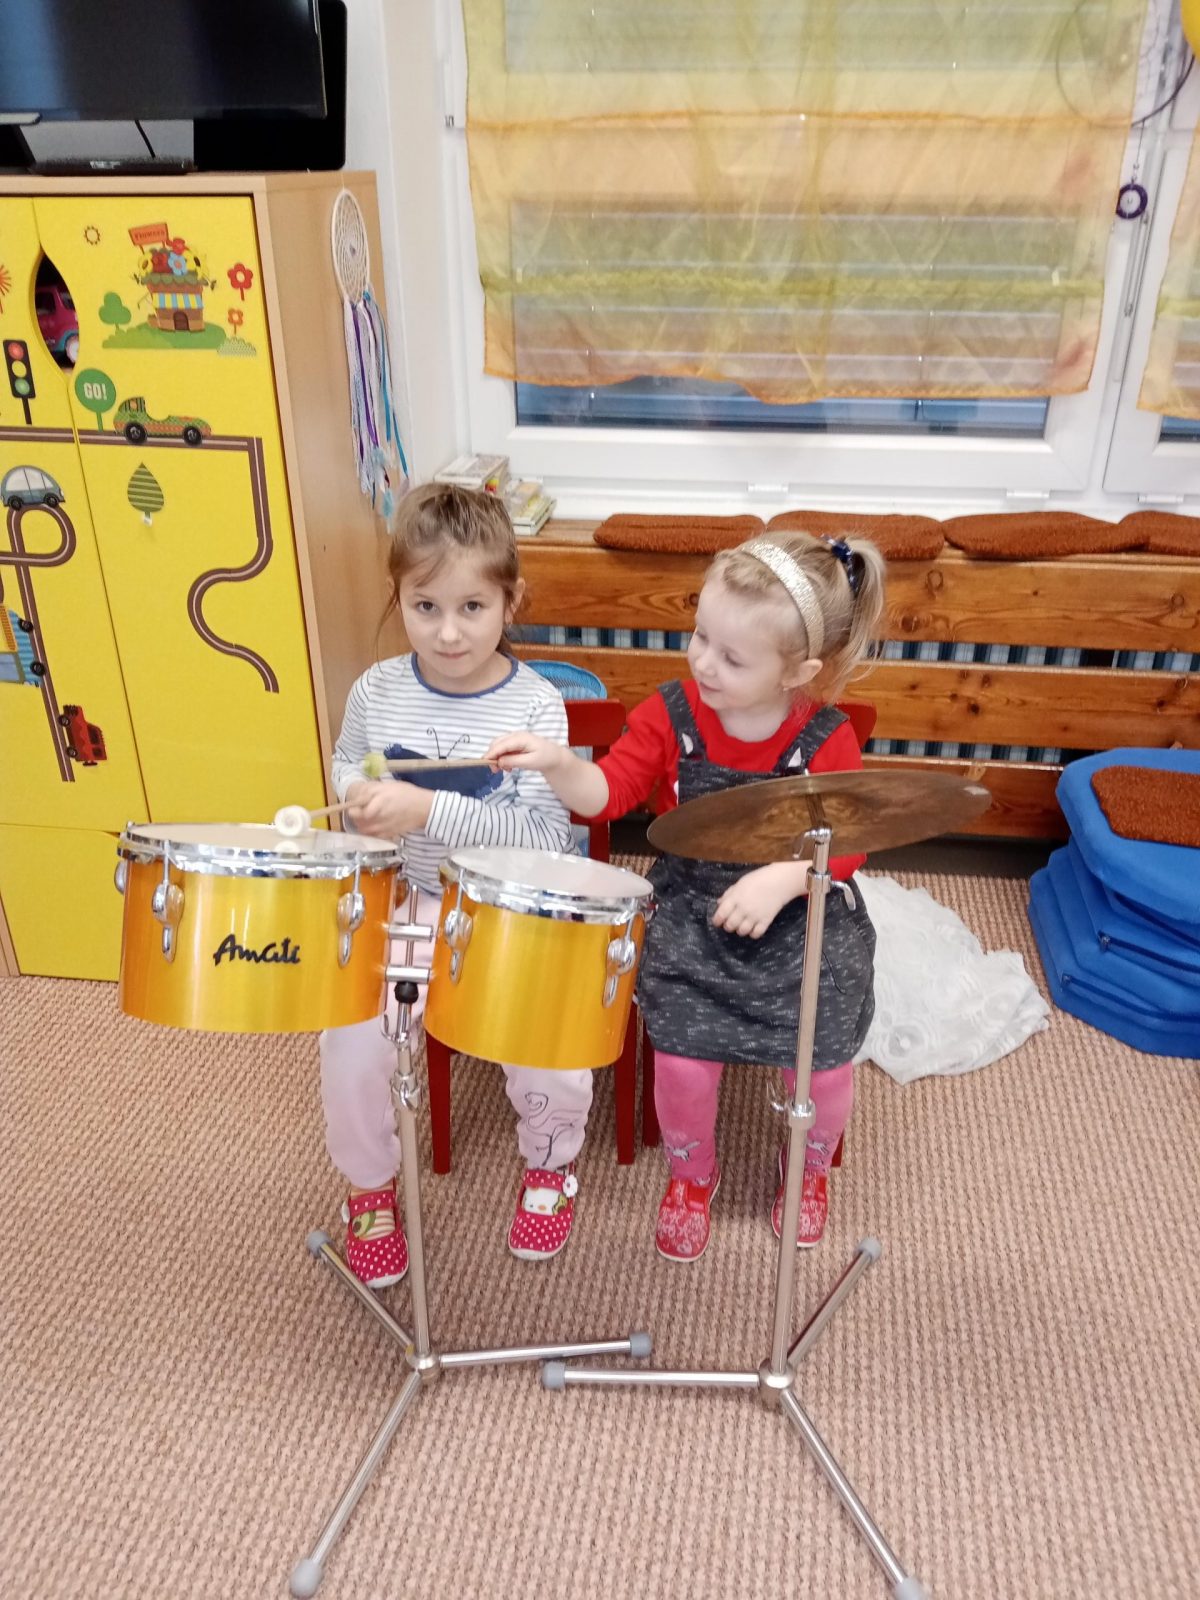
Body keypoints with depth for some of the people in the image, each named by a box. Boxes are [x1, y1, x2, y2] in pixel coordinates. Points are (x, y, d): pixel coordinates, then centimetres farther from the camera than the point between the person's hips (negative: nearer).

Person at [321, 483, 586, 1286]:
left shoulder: (535, 704, -14)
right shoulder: (377, 692, -4)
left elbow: (544, 835, -22)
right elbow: (348, 764, 17)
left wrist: (430, 810, -32)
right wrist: (359, 796, -7)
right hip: (404, 905, 3)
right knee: (351, 1042, -15)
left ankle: (549, 1164, 20)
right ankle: (371, 1183, 20)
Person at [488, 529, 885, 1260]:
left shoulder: (826, 740, -12)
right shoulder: (672, 715, -9)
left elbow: (849, 841, -12)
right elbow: (607, 791, -11)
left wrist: (782, 878, -29)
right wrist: (559, 762, -31)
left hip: (800, 917, 0)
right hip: (691, 913, 1)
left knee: (824, 1060, -9)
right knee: (683, 1056, -13)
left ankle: (810, 1169, 30)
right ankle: (692, 1173, 24)